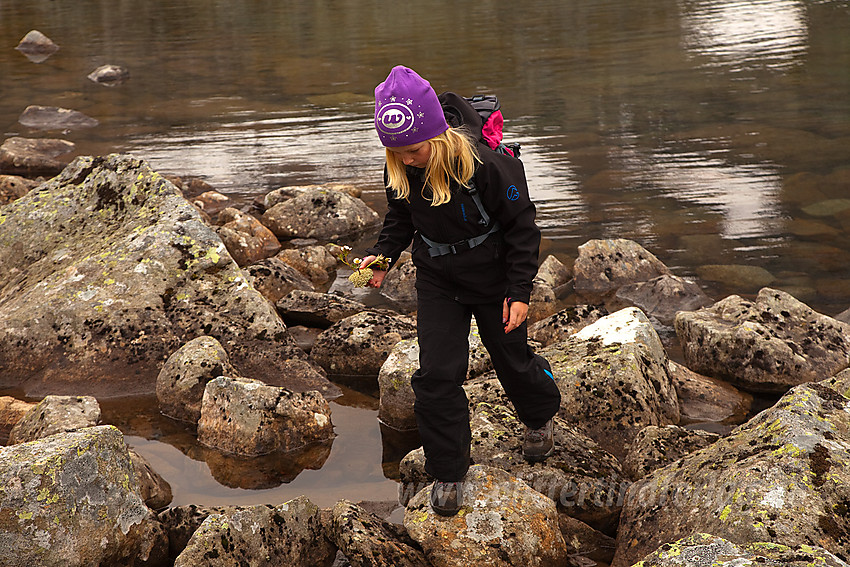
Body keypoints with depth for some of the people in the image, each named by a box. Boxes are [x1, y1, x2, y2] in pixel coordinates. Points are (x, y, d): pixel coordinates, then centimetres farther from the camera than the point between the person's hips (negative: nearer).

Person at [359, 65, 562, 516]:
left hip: (493, 280, -3)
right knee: (436, 375, -3)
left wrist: (519, 292, -18)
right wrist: (381, 255, -11)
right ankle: (447, 471, 12)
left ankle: (540, 416, 51)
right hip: (437, 280, 3)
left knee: (511, 357, 16)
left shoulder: (485, 163, -30)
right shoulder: (399, 169, -15)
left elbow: (521, 228, -18)